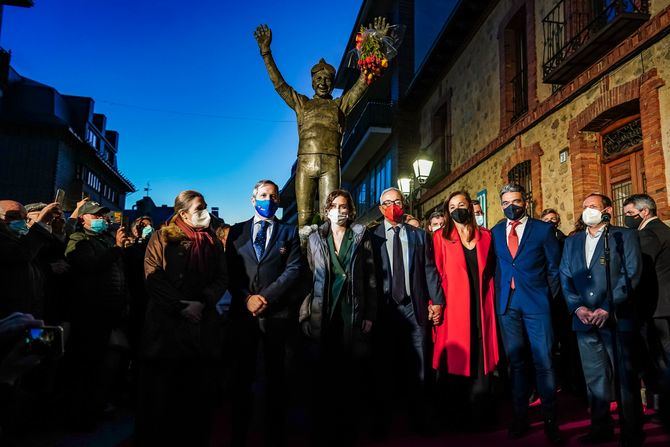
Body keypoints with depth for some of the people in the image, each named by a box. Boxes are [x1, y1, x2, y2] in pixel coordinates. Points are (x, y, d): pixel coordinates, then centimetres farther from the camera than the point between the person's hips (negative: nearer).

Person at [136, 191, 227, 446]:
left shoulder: (212, 242, 14)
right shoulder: (161, 238, 5)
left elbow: (222, 278, 6)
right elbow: (153, 277, -6)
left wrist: (202, 302, -12)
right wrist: (181, 306, -14)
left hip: (202, 326, 3)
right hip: (166, 324, -2)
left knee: (199, 393, 5)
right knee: (160, 393, 4)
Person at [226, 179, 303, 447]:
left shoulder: (289, 232, 8)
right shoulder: (237, 231, 11)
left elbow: (294, 270, -3)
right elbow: (230, 271, 4)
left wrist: (266, 297, -14)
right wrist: (247, 298, -11)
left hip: (277, 313, -1)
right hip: (243, 312, 1)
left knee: (275, 376, 8)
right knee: (243, 376, 9)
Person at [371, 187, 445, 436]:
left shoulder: (419, 236, 11)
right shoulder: (372, 237, 4)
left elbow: (430, 271, 6)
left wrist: (437, 301, -4)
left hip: (414, 308, 2)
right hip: (384, 309, -1)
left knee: (419, 366, 6)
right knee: (384, 366, 7)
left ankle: (420, 420, 21)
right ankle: (381, 422, 20)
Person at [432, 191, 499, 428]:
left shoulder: (485, 235, 12)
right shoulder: (441, 237, 4)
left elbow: (491, 270, 14)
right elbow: (436, 274, -1)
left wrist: (490, 298, 5)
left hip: (481, 307, 2)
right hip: (454, 308, -2)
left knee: (482, 360, 5)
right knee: (457, 360, 3)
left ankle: (480, 414, 18)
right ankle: (459, 415, 17)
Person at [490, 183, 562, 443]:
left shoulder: (543, 229, 3)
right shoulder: (494, 233, 10)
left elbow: (554, 267, 5)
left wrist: (550, 296, 0)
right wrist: (498, 293, 3)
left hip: (537, 303, -2)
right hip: (507, 304, 3)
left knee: (543, 362, -1)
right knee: (516, 361, 10)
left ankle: (549, 420, 12)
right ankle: (519, 417, 21)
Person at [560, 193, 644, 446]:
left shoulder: (625, 236, 3)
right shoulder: (571, 242, 17)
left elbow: (631, 275, -7)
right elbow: (565, 278, 9)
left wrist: (608, 309, -16)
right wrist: (578, 307, -7)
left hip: (616, 318, -4)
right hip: (584, 319, 4)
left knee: (625, 377, 4)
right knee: (594, 378, 11)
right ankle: (601, 427, 22)